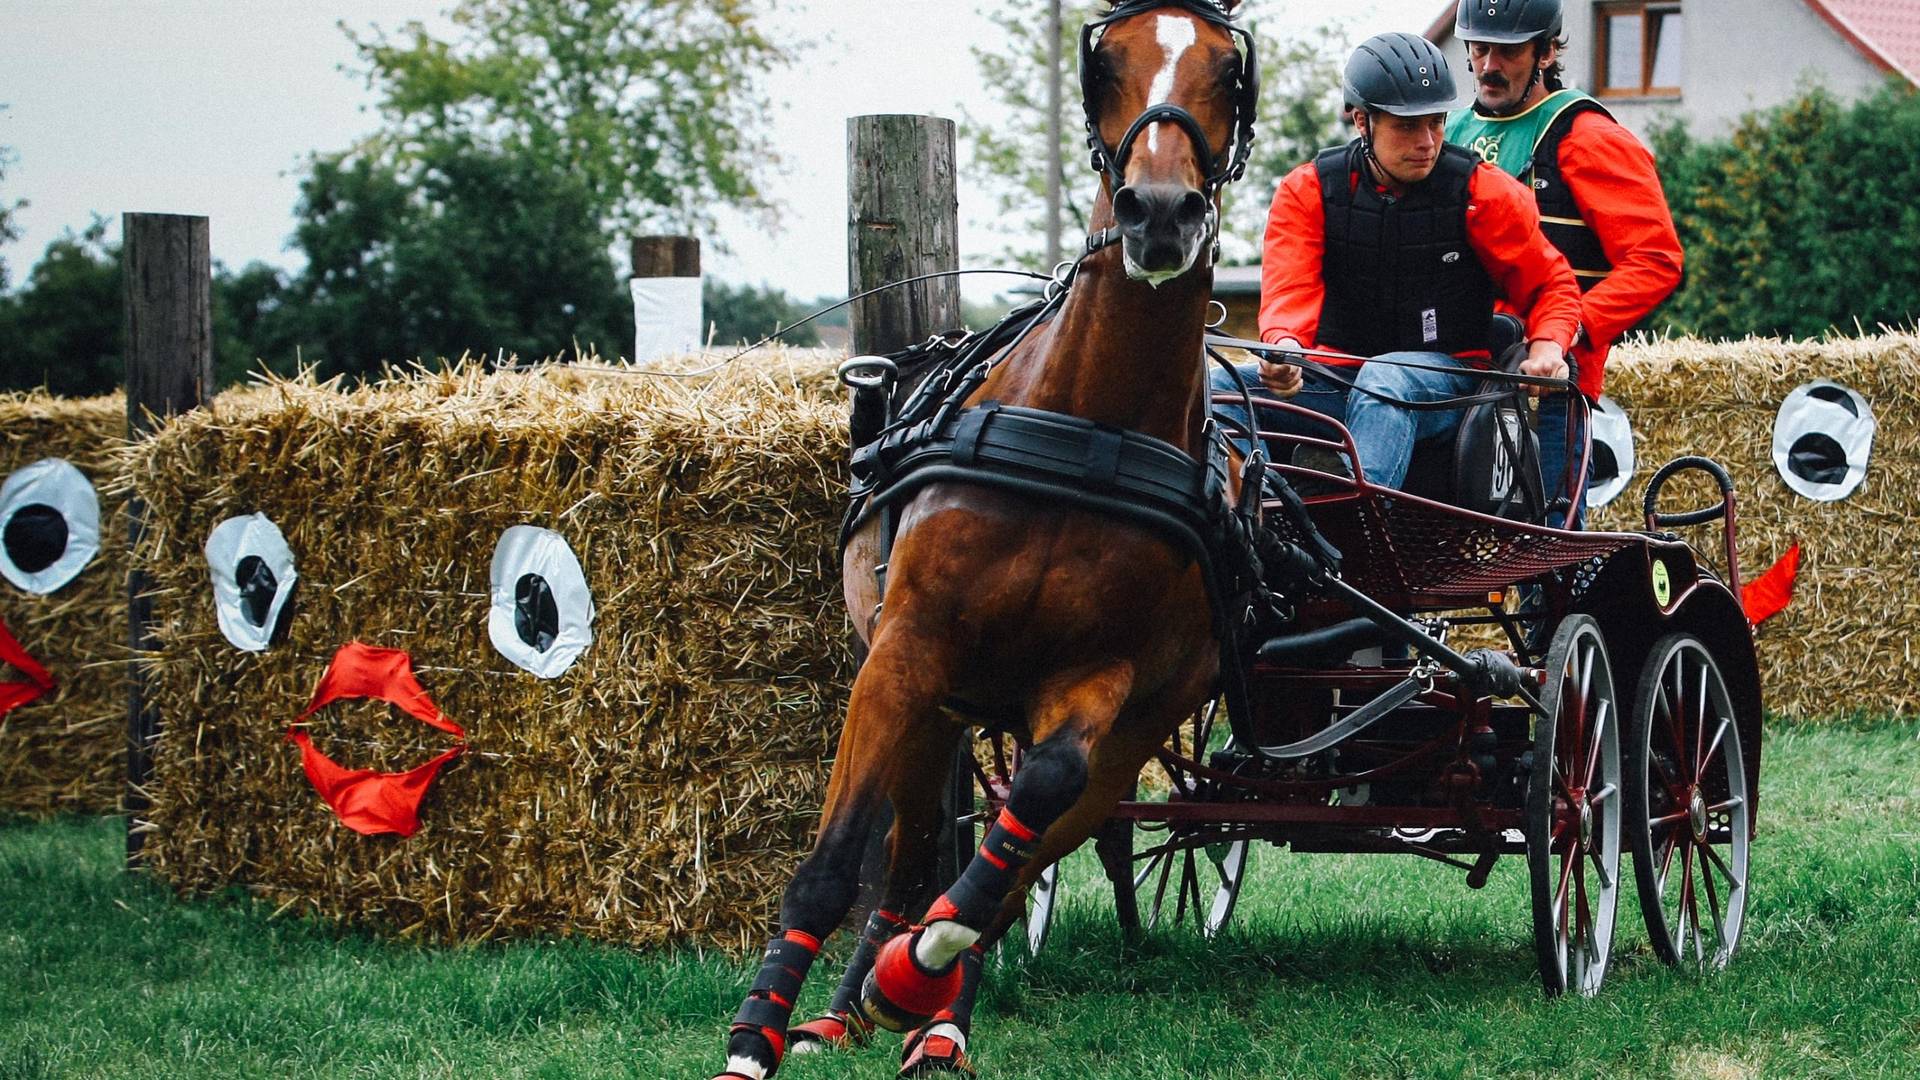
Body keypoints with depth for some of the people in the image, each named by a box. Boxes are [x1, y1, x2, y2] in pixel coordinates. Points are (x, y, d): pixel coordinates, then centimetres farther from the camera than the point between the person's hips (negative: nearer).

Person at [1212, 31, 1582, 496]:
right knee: (1218, 390, -22)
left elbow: (1548, 283, 7)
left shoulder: (1482, 192, -2)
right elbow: (1290, 285, -13)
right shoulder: (1308, 190, 1)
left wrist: (1547, 345, -15)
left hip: (1446, 381, -3)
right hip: (1337, 377, 3)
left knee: (1384, 380, -39)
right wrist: (1284, 345, -36)